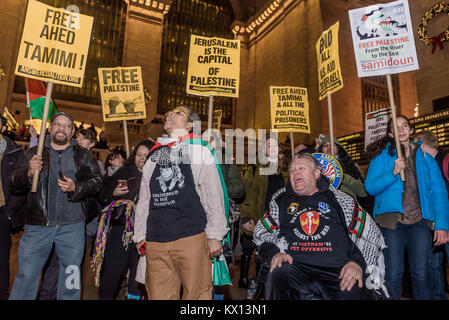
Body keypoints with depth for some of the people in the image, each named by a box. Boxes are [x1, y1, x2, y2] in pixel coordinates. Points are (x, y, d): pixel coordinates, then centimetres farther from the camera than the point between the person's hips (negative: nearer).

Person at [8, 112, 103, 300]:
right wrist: (28, 173, -16)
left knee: (70, 276, 9)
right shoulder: (33, 153, 10)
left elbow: (97, 181, 2)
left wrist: (76, 187, -15)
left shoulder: (84, 156, 9)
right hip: (37, 225, 0)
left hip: (72, 226, 0)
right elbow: (13, 183, 5)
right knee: (26, 275, 3)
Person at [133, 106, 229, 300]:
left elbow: (214, 195, 2)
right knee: (158, 295, 7)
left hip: (192, 237, -3)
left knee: (197, 294, -1)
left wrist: (214, 236, -4)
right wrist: (140, 236, 15)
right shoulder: (154, 157, 20)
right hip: (155, 241, 4)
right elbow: (144, 200, 21)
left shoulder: (199, 151, 8)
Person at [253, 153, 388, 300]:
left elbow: (370, 234, 10)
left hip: (337, 269, -1)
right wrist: (274, 254, -9)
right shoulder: (281, 199, 18)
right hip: (295, 267, 2)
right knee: (279, 273, -32)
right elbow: (262, 233, 11)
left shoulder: (338, 198, 16)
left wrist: (358, 262, -7)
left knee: (357, 293, -31)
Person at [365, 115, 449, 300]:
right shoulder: (382, 155, 6)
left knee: (421, 276, 4)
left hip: (420, 220, 2)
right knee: (393, 275, -1)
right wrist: (393, 172, -15)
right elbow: (370, 187, -1)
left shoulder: (424, 154, 12)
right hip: (392, 220, -2)